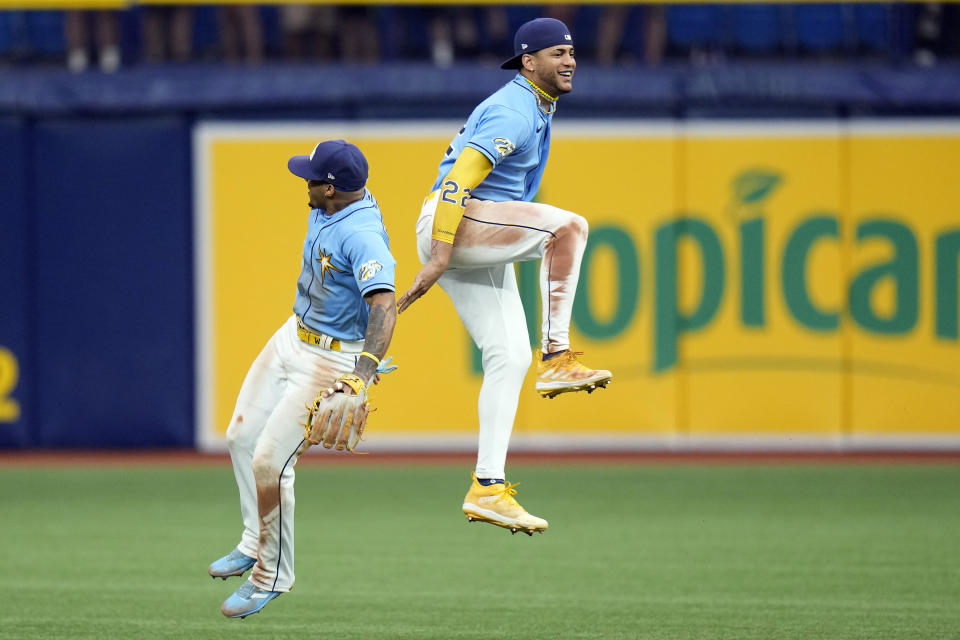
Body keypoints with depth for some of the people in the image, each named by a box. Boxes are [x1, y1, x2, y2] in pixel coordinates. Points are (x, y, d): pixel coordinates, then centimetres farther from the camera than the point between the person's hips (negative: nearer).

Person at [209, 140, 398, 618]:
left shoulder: (362, 235, -32)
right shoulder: (327, 209, -4)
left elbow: (384, 303, -44)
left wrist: (367, 365, -59)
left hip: (333, 359, -10)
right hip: (292, 339, 10)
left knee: (270, 462, -11)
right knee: (242, 437, 17)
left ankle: (271, 575, 8)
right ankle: (254, 544, 35)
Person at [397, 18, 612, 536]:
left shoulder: (532, 108, 18)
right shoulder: (515, 112, -15)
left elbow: (460, 155, 28)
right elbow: (458, 180, -23)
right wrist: (439, 257, -29)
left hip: (480, 245, 10)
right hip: (450, 224, -10)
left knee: (509, 357, 2)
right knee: (568, 225, -27)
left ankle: (487, 489, 0)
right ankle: (556, 358, -26)